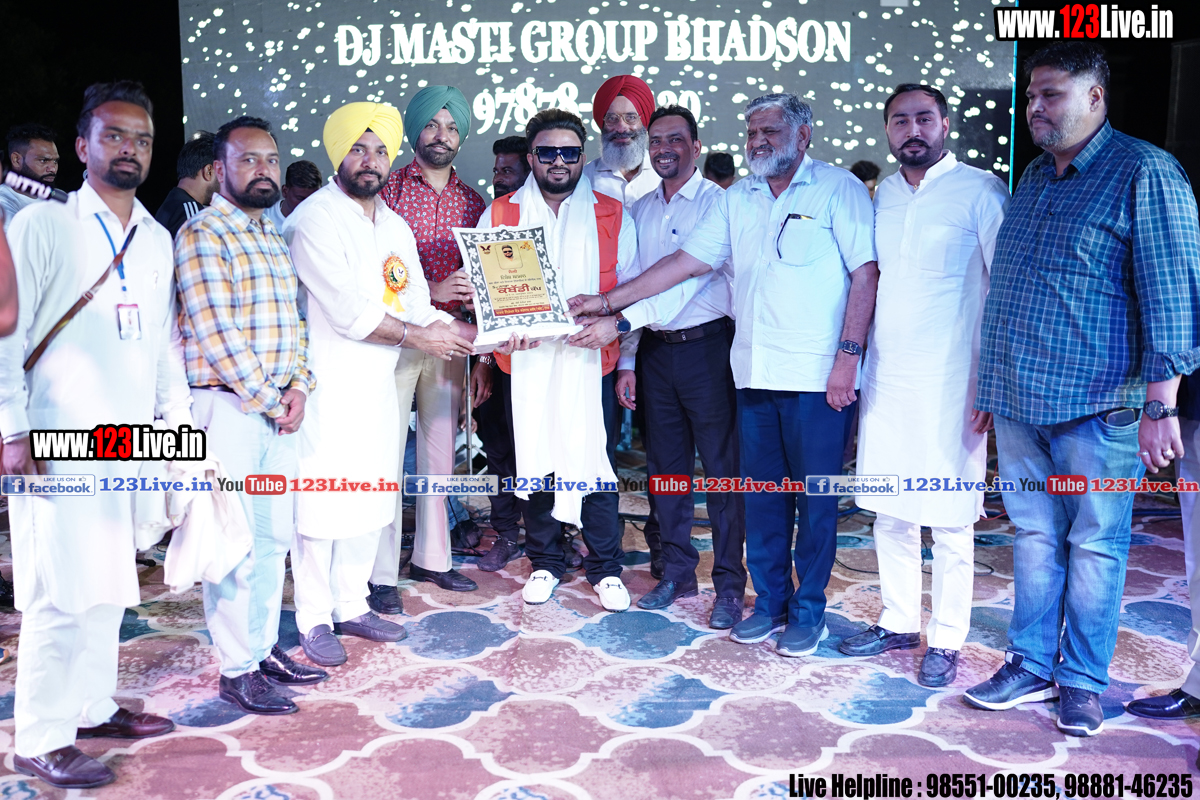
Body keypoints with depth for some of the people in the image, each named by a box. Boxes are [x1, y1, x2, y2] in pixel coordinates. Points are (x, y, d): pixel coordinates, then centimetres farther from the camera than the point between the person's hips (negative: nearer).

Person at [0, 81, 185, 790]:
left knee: (108, 579, 12)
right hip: (59, 441, -6)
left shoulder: (158, 240, 15)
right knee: (61, 588, -4)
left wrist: (178, 419, 15)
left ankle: (92, 706, 26)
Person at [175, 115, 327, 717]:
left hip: (278, 410, 8)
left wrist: (299, 387, 0)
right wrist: (270, 401, -12)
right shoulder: (202, 236, -9)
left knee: (272, 537, 12)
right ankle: (237, 670, 8)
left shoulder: (274, 240, 17)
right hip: (228, 406, -8)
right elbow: (216, 333, -15)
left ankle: (264, 648, 24)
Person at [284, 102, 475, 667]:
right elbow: (349, 313, -20)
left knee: (368, 502, 14)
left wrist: (479, 334, -3)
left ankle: (352, 606, 28)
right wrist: (417, 336, -11)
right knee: (322, 503, -1)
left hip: (379, 384, 8)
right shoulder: (315, 220, -12)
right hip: (328, 387, -7)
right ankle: (314, 620, 14)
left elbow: (417, 305, 11)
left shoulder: (394, 226, 14)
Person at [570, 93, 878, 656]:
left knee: (814, 498, 2)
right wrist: (608, 301, 9)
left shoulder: (838, 189, 0)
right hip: (754, 375, 5)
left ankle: (809, 612, 16)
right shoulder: (736, 200, 15)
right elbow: (686, 261, 14)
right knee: (761, 495, 10)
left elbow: (866, 272, -5)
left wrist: (848, 355, -13)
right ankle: (769, 603, 23)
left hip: (817, 377, -5)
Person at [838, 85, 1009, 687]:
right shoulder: (882, 194, 12)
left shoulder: (981, 192, -5)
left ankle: (946, 640, 17)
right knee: (888, 512, 12)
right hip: (884, 382, 6)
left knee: (950, 520, 2)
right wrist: (854, 363, 15)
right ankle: (898, 622, 27)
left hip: (949, 387, -5)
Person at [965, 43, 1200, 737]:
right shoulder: (1032, 179, 15)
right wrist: (989, 386, 19)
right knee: (1035, 536, 12)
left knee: (1095, 544, 5)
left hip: (1098, 406, -6)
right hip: (1019, 404, 6)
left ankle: (1083, 680, 18)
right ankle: (1032, 665, 23)